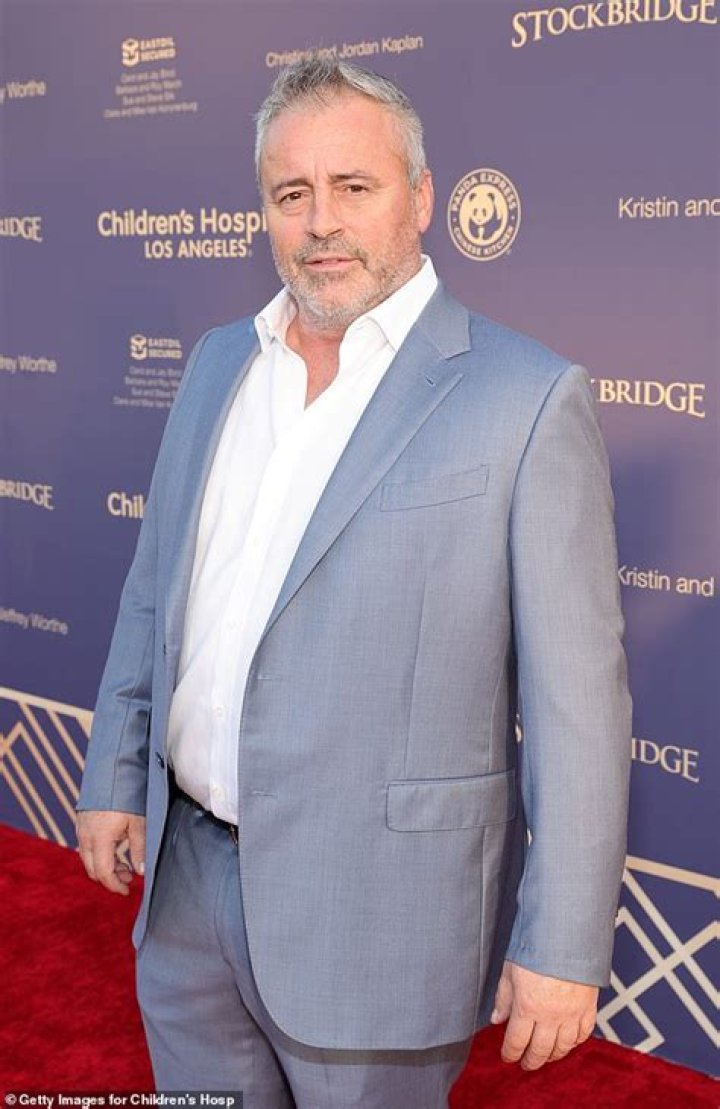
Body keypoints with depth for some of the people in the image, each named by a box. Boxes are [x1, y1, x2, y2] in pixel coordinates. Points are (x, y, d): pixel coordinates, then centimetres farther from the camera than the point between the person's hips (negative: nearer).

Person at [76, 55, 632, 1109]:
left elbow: (576, 695, -13)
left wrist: (564, 947, -13)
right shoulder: (219, 362, 7)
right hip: (186, 874, 6)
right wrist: (115, 777, 14)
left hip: (376, 911, -5)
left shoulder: (527, 398, -13)